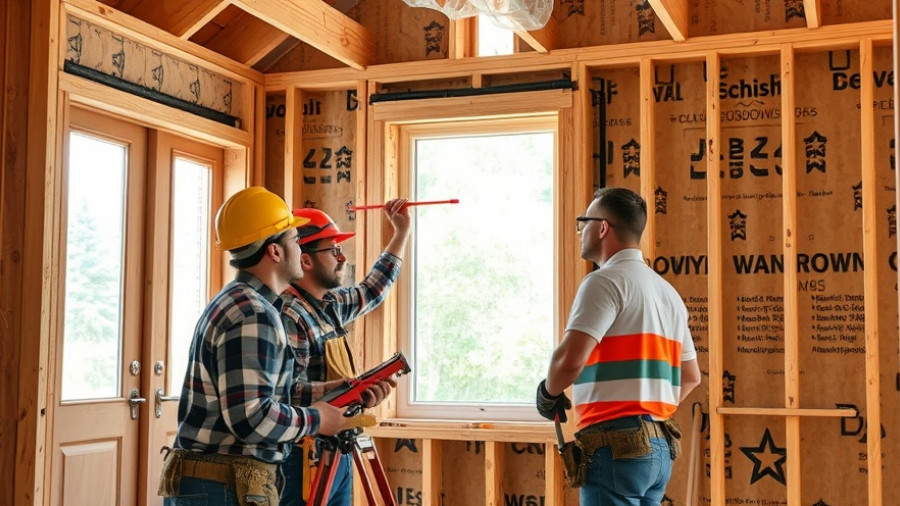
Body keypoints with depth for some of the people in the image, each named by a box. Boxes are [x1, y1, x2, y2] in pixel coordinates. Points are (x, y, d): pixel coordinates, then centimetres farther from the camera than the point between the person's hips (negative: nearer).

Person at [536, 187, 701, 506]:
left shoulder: (606, 281, -9)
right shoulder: (668, 291, 18)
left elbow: (570, 360, -21)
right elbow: (691, 376, 22)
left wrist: (549, 392, -3)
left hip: (617, 446, -9)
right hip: (659, 446, 9)